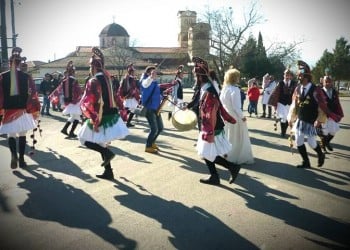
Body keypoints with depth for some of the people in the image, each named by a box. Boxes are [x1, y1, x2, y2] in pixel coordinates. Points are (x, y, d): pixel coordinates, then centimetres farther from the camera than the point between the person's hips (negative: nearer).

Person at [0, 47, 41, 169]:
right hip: (23, 110, 0)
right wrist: (35, 111, 3)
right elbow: (32, 95, -4)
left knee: (11, 135, 11)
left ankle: (14, 155, -13)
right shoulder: (26, 77, -4)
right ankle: (21, 160, 13)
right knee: (22, 135, 10)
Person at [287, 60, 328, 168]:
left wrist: (319, 120, -17)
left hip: (311, 122, -5)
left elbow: (322, 106, -13)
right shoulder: (298, 88, -1)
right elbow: (294, 104, 7)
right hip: (299, 120, 5)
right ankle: (306, 162, 21)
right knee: (299, 142, 4)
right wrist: (291, 118, 6)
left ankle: (320, 155, 35)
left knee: (311, 143, 3)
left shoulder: (315, 90, -16)